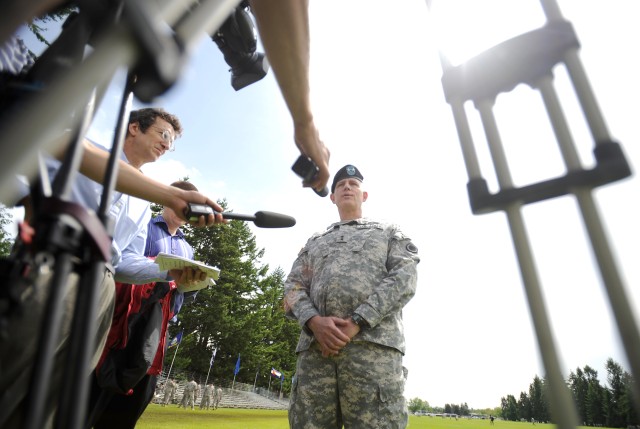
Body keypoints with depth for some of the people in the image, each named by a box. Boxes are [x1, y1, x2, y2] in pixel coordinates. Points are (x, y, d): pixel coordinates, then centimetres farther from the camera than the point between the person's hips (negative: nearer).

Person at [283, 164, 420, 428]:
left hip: (373, 343, -2)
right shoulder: (314, 242, 28)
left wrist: (357, 323, -10)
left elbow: (404, 278, 3)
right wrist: (313, 322, -8)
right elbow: (293, 288, 16)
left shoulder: (389, 232, 20)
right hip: (315, 345, 3)